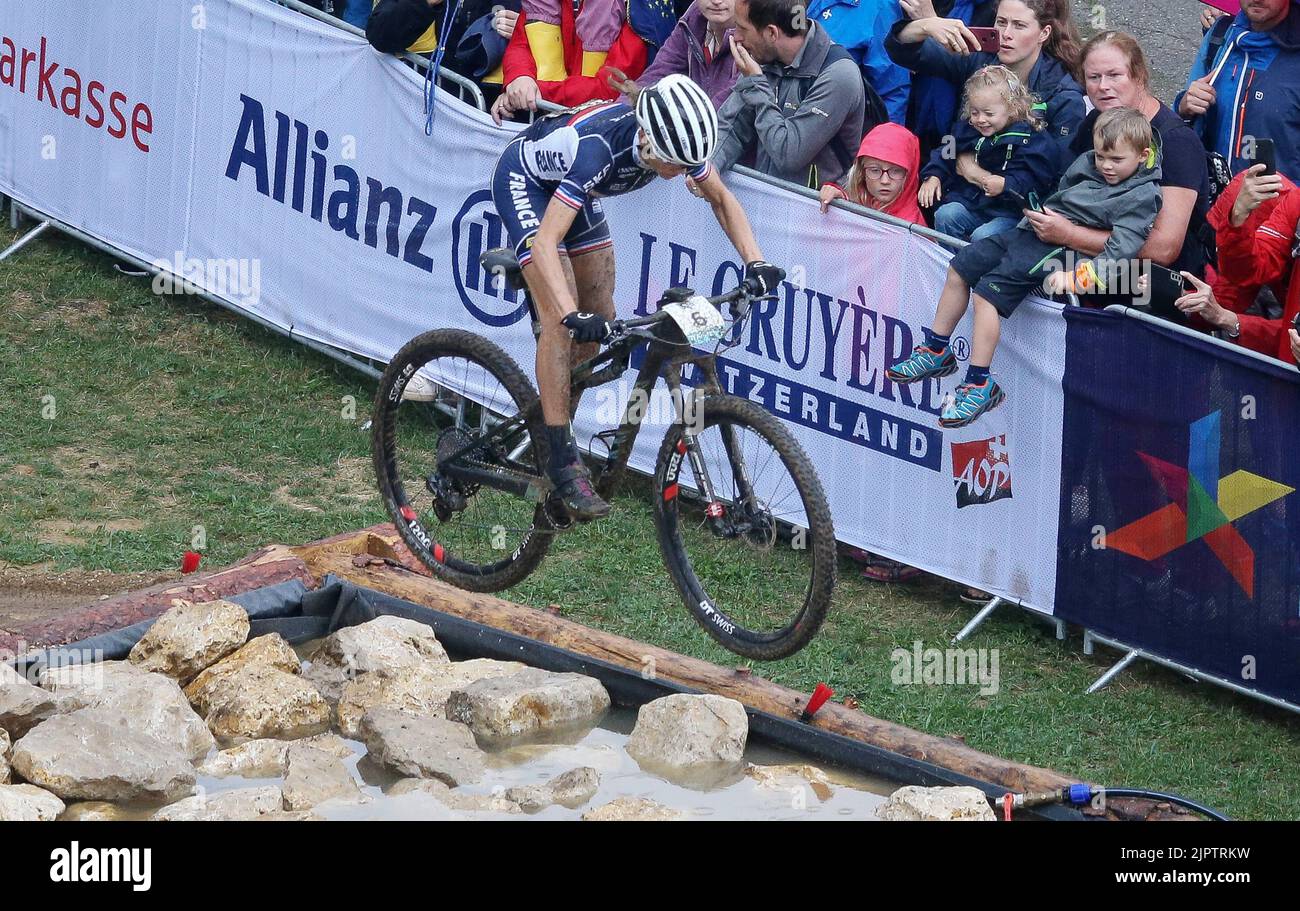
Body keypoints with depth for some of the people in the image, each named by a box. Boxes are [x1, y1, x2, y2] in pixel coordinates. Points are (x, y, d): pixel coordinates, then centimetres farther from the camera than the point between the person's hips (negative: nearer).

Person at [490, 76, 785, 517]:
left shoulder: (673, 138, -24)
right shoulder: (598, 147, -43)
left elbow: (721, 199, -5)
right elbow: (546, 243, -45)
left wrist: (755, 262, -19)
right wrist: (572, 315, -57)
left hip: (571, 186, 7)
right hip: (524, 180, -7)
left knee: (600, 322, 4)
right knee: (560, 321, -19)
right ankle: (563, 462, -17)